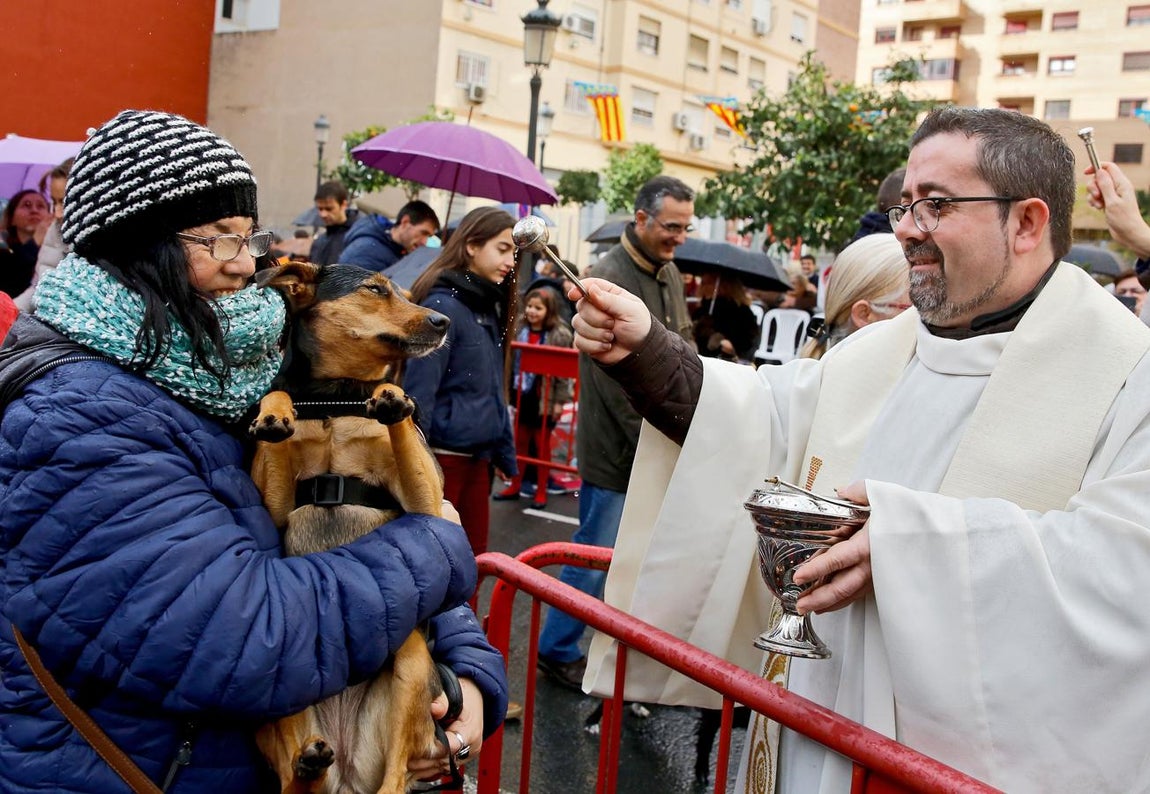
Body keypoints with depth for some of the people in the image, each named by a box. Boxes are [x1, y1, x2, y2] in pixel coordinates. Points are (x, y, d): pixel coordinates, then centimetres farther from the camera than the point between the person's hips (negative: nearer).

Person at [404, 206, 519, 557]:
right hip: (442, 458, -8)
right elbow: (418, 393, -18)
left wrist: (503, 453, 17)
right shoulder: (443, 306, -14)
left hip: (477, 459, 8)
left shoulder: (488, 307, 11)